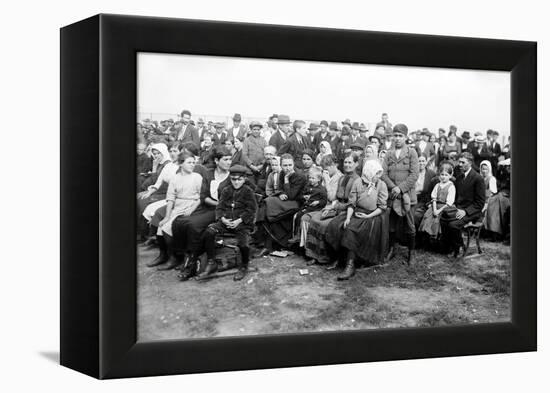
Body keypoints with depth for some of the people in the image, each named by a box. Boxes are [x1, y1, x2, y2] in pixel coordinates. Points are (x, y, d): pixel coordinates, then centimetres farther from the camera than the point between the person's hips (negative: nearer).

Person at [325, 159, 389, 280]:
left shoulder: (381, 185, 1)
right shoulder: (358, 183, 5)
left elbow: (382, 207, -2)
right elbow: (351, 203, 4)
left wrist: (368, 216, -14)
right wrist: (348, 217, -12)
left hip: (373, 216, -4)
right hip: (356, 213, 4)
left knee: (351, 229, -31)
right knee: (335, 225, -20)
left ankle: (350, 265, -33)